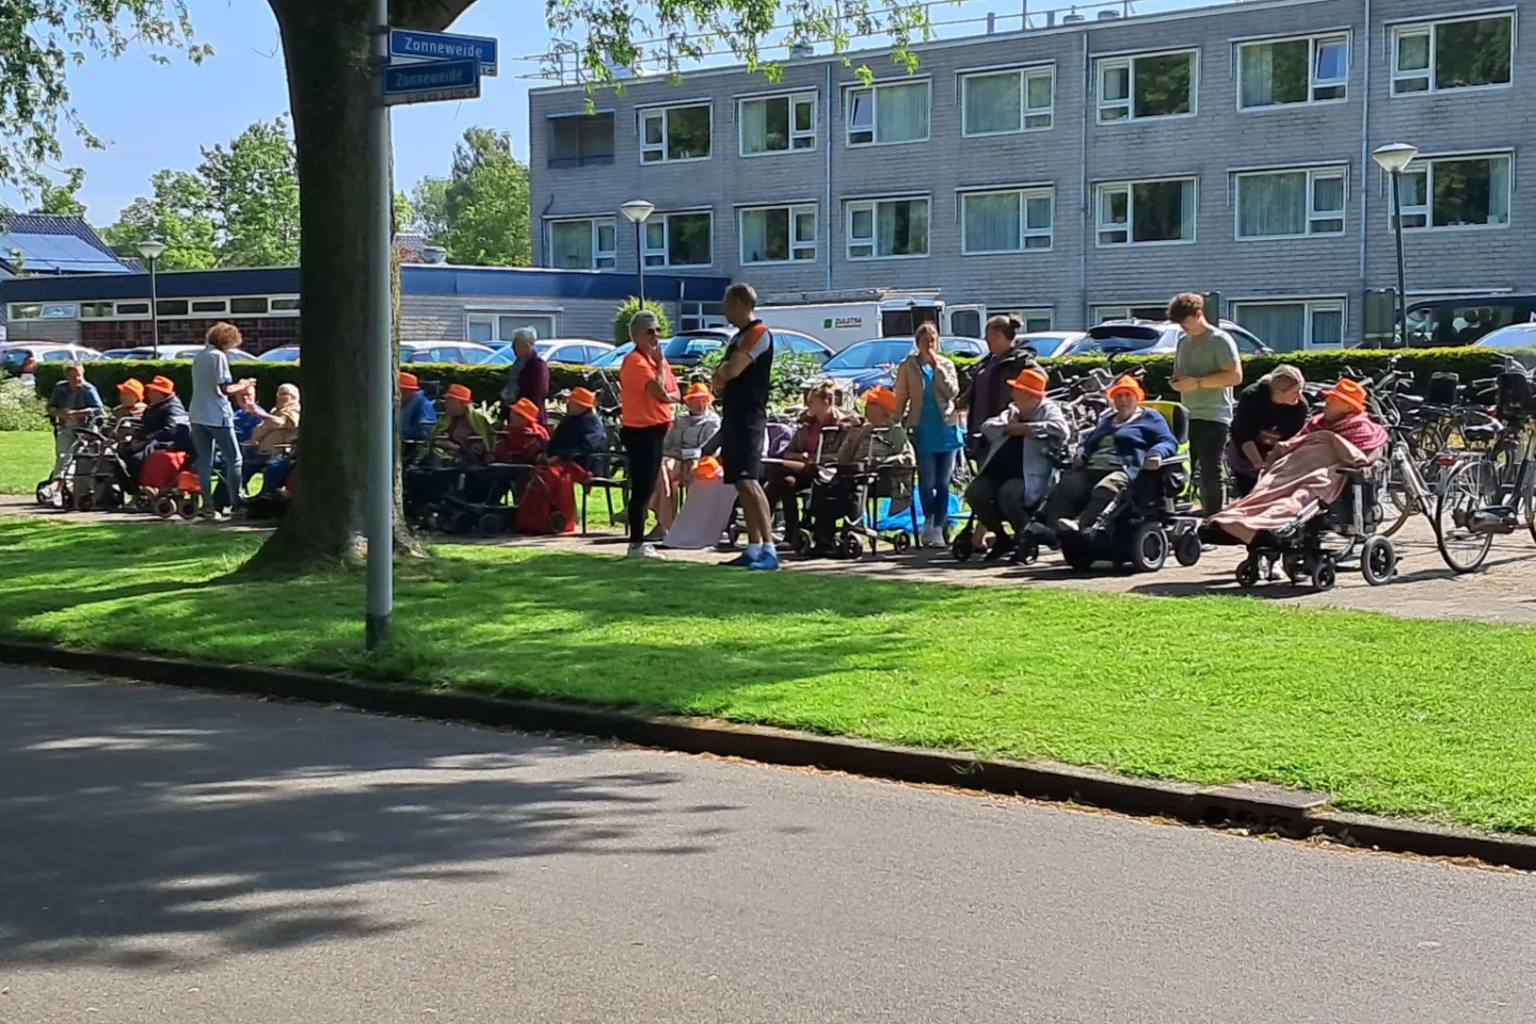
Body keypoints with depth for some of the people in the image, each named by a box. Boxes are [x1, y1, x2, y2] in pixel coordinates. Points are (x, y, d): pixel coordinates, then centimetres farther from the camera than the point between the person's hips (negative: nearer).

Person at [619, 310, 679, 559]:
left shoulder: (659, 359, 14)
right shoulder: (635, 361, -14)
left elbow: (674, 394, 12)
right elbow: (659, 390, -23)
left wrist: (665, 396, -10)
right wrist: (660, 362, -12)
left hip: (656, 430, 9)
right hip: (640, 432, -9)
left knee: (647, 488, 13)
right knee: (641, 488, -9)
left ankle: (639, 540, 20)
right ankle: (636, 544, -6)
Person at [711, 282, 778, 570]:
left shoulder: (758, 333, -11)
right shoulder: (740, 337, 20)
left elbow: (731, 370, -19)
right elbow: (723, 377, 21)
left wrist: (721, 372, 2)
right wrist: (720, 380, -1)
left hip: (748, 417, -10)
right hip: (734, 415, 10)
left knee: (748, 480, -18)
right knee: (741, 484, 9)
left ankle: (769, 549, -23)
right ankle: (753, 548, 11)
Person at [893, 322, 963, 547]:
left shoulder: (946, 364, 9)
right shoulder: (908, 366, 3)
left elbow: (953, 392, -5)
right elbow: (900, 399, 3)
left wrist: (937, 367, -9)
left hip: (946, 429, 2)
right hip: (922, 430, -2)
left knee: (943, 483, 3)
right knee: (927, 482, -5)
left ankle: (937, 528, 7)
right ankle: (930, 524, 4)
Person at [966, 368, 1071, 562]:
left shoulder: (1048, 410, 3)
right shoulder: (1011, 412, 23)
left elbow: (1062, 430, -18)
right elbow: (987, 428, 14)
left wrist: (1027, 428, -12)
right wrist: (1008, 428, -3)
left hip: (1030, 477, -7)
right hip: (998, 472, 7)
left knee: (1008, 494, -36)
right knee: (974, 492, -19)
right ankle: (1002, 538, 4)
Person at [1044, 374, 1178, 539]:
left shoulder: (1150, 417, 21)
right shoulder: (1107, 419, 39)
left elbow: (1169, 442, 10)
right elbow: (1088, 442, 46)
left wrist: (1157, 454, -14)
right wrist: (1081, 453, 20)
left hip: (1124, 470, -5)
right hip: (1091, 468, 5)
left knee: (1104, 490, -42)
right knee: (1061, 491, -28)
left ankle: (1082, 524, -66)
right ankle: (1051, 528, -52)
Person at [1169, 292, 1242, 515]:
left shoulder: (1219, 340, -6)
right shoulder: (1184, 341, 18)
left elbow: (1235, 376, -15)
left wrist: (1197, 382, -17)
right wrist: (1178, 382, 4)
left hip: (1212, 417, -8)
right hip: (1188, 417, 8)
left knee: (1210, 473, -9)